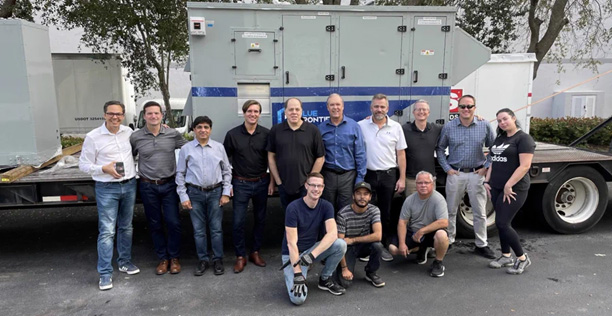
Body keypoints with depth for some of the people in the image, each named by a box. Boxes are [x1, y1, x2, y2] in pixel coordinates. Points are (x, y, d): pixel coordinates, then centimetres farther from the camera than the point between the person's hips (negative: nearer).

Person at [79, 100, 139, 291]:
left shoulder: (128, 132, 4)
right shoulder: (93, 137, -8)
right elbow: (83, 165, -3)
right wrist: (104, 169, -20)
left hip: (129, 185, 5)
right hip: (107, 189, -4)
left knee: (126, 227, 15)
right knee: (107, 231, -5)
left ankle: (124, 261, 31)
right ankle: (105, 273, 4)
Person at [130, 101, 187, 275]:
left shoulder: (173, 134, -2)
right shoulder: (136, 137, -2)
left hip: (169, 185, 0)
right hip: (148, 187, 1)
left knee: (173, 223, 0)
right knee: (155, 225, 10)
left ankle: (174, 257, 20)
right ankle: (163, 258, 25)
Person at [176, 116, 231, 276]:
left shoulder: (219, 147, 2)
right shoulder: (186, 149, 1)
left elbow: (226, 171, 6)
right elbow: (180, 174, 4)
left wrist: (225, 193, 0)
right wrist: (183, 196, -1)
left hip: (215, 192, 0)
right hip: (194, 193, 0)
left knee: (216, 228, 6)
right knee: (198, 230, 8)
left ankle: (218, 260, 20)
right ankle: (203, 260, 22)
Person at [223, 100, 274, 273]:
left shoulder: (266, 134, -3)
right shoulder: (232, 134, -4)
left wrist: (272, 181, 0)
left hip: (261, 182, 1)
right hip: (240, 183, -1)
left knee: (260, 219, 11)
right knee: (238, 221, 1)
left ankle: (255, 252, 27)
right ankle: (240, 256, 16)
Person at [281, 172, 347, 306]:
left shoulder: (326, 206, -7)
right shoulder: (293, 208, -20)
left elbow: (332, 233, -22)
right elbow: (291, 243, -22)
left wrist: (312, 254, -35)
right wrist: (297, 274, -28)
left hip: (312, 249, 4)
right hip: (292, 254, -4)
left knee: (341, 244, -24)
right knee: (298, 298, -24)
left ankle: (325, 279, 1)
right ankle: (290, 276, 10)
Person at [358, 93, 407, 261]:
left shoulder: (396, 127, 2)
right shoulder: (361, 126, -1)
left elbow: (401, 154, 5)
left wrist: (402, 178, 1)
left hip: (389, 175, 1)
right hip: (368, 174, -1)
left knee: (386, 213, 9)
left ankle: (383, 246, 22)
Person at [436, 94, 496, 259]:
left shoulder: (485, 126, -1)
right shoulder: (449, 127, -2)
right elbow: (440, 149, 6)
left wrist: (486, 167, 0)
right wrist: (447, 168, 0)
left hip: (476, 174, 0)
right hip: (455, 174, 0)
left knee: (480, 212, 6)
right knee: (451, 210, 10)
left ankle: (481, 245, 18)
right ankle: (448, 240, 24)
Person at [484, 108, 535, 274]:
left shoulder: (523, 138, -9)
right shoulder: (499, 139, 15)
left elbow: (525, 166, -17)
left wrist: (509, 186, -20)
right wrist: (487, 181, 9)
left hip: (514, 189, -7)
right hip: (496, 188, 8)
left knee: (502, 223, -10)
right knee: (501, 223, 12)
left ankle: (522, 258, 7)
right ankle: (506, 256, 25)